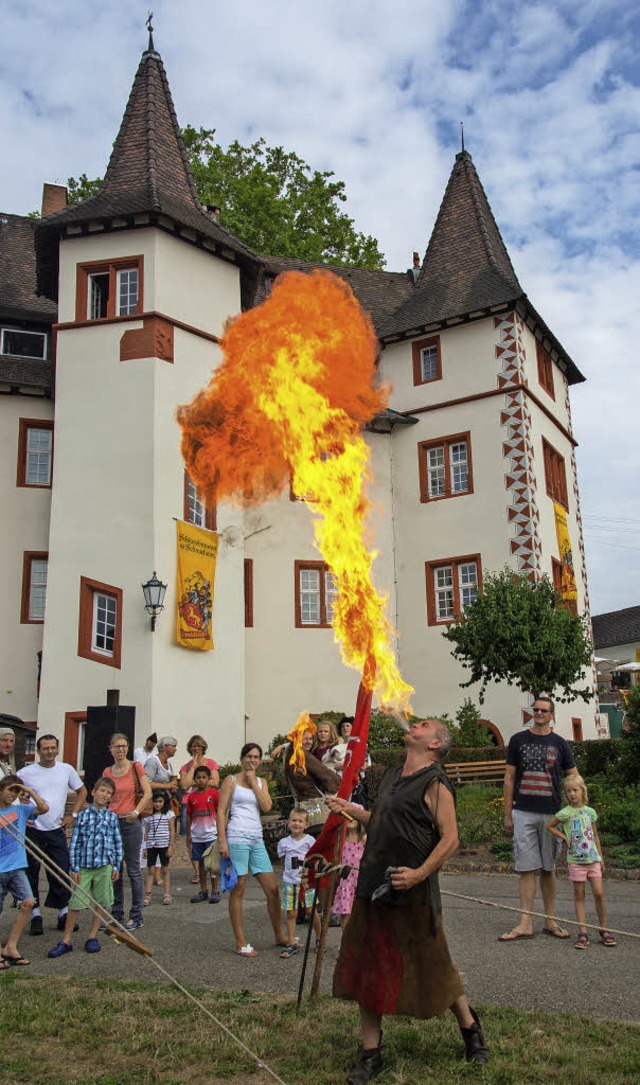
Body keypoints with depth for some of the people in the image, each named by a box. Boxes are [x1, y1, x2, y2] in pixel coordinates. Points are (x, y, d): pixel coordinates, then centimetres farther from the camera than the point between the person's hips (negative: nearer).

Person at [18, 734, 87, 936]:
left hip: (57, 831, 1)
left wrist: (73, 815, 7)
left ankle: (63, 914, 13)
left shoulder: (67, 770, 4)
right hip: (32, 831, -1)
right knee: (30, 875, 3)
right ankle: (35, 915, 14)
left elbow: (82, 791, 16)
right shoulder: (26, 773, -4)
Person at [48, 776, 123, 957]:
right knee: (76, 903, 0)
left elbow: (117, 843, 7)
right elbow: (75, 843, 1)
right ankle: (66, 941, 10)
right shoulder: (83, 816, 1)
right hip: (84, 866, -1)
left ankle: (93, 937, 22)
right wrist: (74, 868, -3)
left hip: (105, 867, 1)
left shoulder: (112, 817, 3)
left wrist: (116, 867, 4)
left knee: (101, 903, 6)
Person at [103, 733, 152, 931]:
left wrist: (136, 812, -16)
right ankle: (117, 915, 20)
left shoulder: (136, 767, -3)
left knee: (133, 870, 0)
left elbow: (147, 793, -6)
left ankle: (136, 916, 8)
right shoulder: (107, 772, 9)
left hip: (131, 822, -4)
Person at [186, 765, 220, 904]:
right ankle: (203, 891, 19)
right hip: (197, 835, 4)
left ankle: (215, 891, 9)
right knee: (201, 863, 10)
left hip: (211, 834, -4)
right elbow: (189, 816, 11)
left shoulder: (214, 793, -4)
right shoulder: (192, 796, 6)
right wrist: (188, 835, 10)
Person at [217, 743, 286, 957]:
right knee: (238, 890, -2)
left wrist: (253, 783, -1)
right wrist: (222, 841, -12)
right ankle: (241, 943, 5)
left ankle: (279, 936, 18)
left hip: (257, 839, 5)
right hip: (237, 837, -5)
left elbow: (266, 807, 0)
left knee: (272, 889, 5)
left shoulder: (261, 782, 16)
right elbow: (221, 812, -3)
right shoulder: (232, 781, 2)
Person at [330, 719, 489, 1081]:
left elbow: (450, 838, -17)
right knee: (368, 969, 10)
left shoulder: (435, 784, -11)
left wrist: (420, 873, -26)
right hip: (374, 887, 8)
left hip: (411, 891, -7)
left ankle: (471, 1029, 32)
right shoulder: (392, 775, 13)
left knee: (432, 966, 7)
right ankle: (371, 1053, 22)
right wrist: (351, 810, 15)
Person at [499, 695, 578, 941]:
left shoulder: (560, 744, 8)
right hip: (523, 813, -1)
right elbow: (509, 779, 6)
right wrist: (507, 815, 2)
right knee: (526, 869, -3)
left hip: (551, 814, 1)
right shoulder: (518, 740, 5)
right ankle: (525, 923, -1)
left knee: (548, 869, 9)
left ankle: (550, 921, 17)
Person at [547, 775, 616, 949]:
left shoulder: (590, 812, 7)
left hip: (593, 858, 2)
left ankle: (604, 929, 12)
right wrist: (563, 837, -4)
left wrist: (601, 857, 14)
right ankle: (582, 932, 6)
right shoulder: (566, 813, -4)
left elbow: (595, 836, 15)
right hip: (575, 860, -2)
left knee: (599, 893, -2)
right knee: (579, 895, 3)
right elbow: (549, 826, 4)